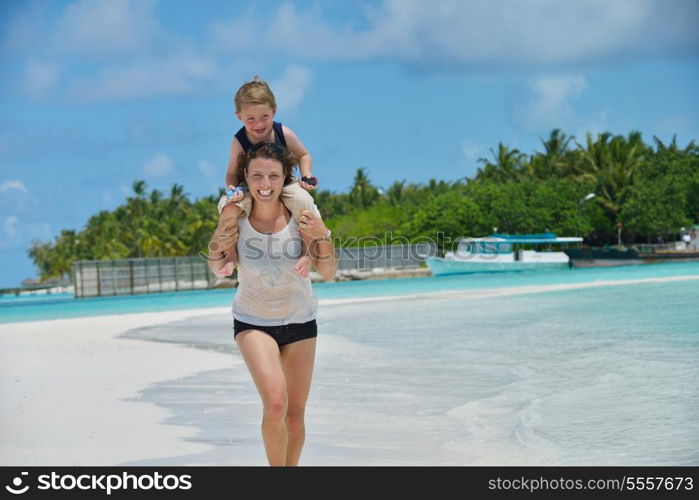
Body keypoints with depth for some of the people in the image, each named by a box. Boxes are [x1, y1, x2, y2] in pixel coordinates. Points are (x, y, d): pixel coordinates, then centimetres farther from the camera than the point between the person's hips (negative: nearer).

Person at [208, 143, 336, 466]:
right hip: (253, 322, -1)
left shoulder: (300, 214, -11)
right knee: (275, 403, -23)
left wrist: (322, 236, -29)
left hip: (299, 321, 1)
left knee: (295, 414, 6)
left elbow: (328, 273, -13)